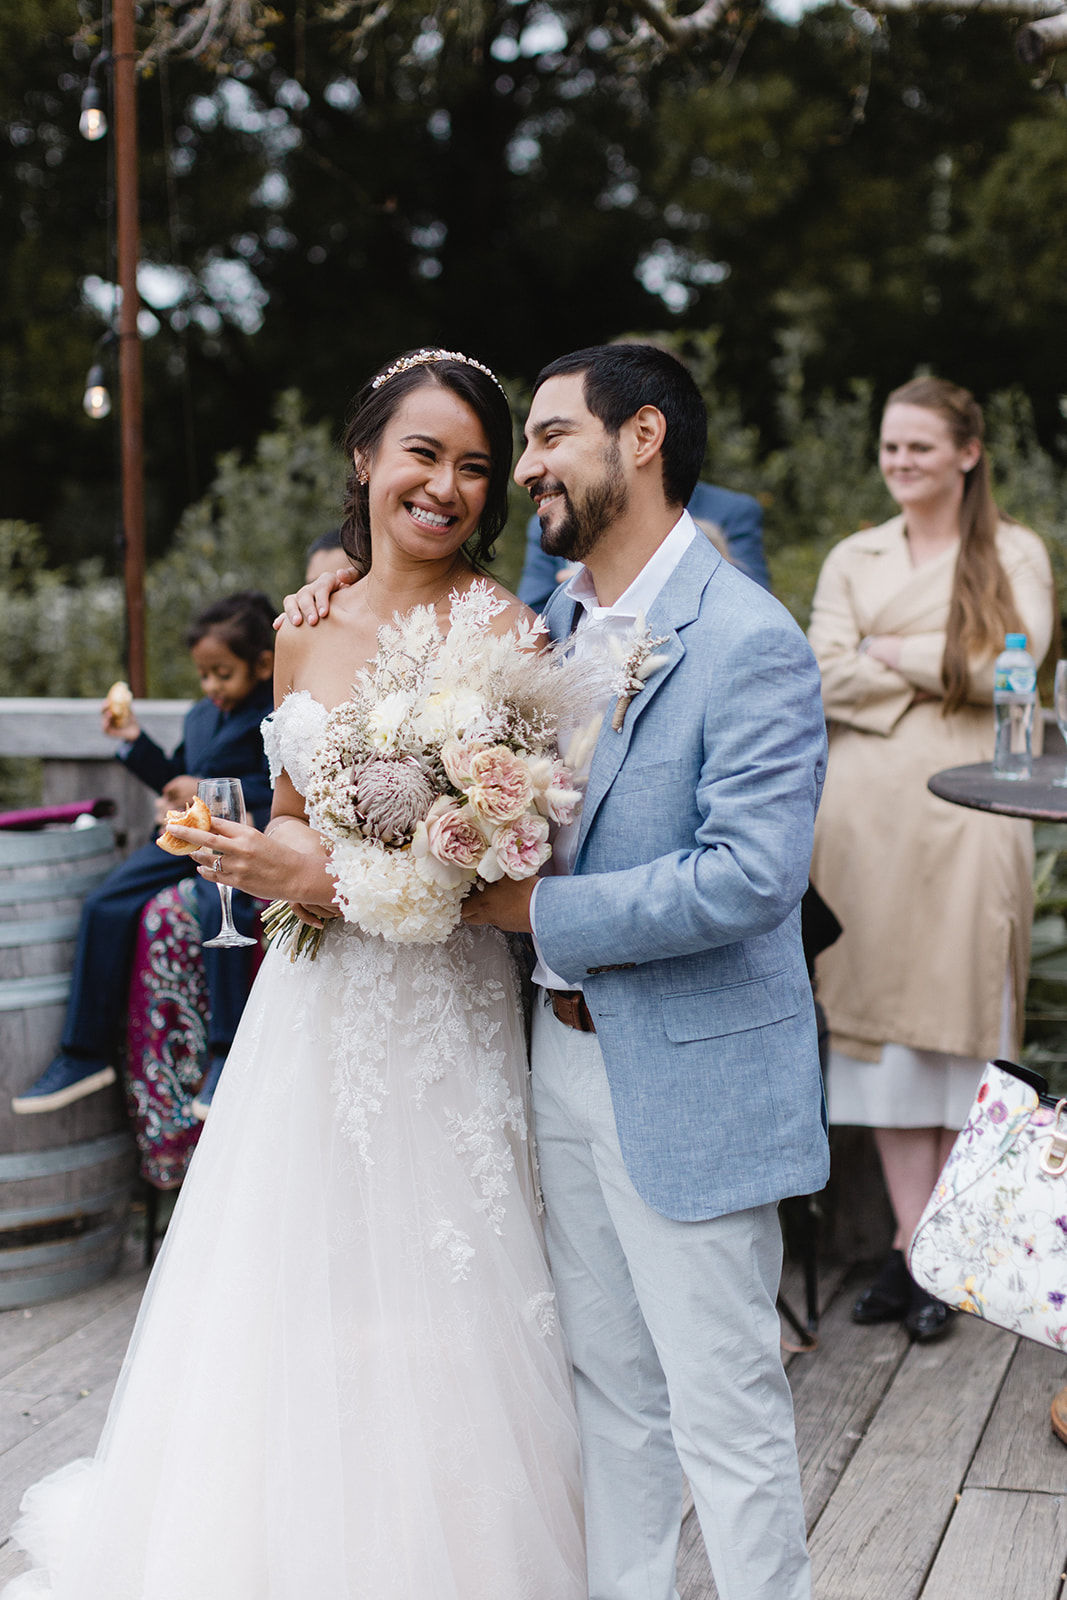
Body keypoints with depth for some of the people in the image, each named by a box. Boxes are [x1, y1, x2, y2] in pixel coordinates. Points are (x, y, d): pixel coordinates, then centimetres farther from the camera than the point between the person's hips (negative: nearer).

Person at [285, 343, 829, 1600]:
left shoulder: (749, 643, -16)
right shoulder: (553, 619, 8)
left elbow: (749, 875, -24)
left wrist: (539, 911, -17)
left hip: (689, 1076, -7)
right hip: (568, 1058, 8)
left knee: (725, 1414, 3)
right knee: (610, 1390, 19)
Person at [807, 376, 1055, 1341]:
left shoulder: (1014, 553, 8)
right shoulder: (852, 559, 16)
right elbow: (827, 677, 2)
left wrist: (892, 656, -3)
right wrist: (951, 673, -5)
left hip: (967, 807, -3)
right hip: (868, 807, 3)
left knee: (958, 1017, -3)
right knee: (882, 1013, 0)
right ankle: (914, 1243, 6)